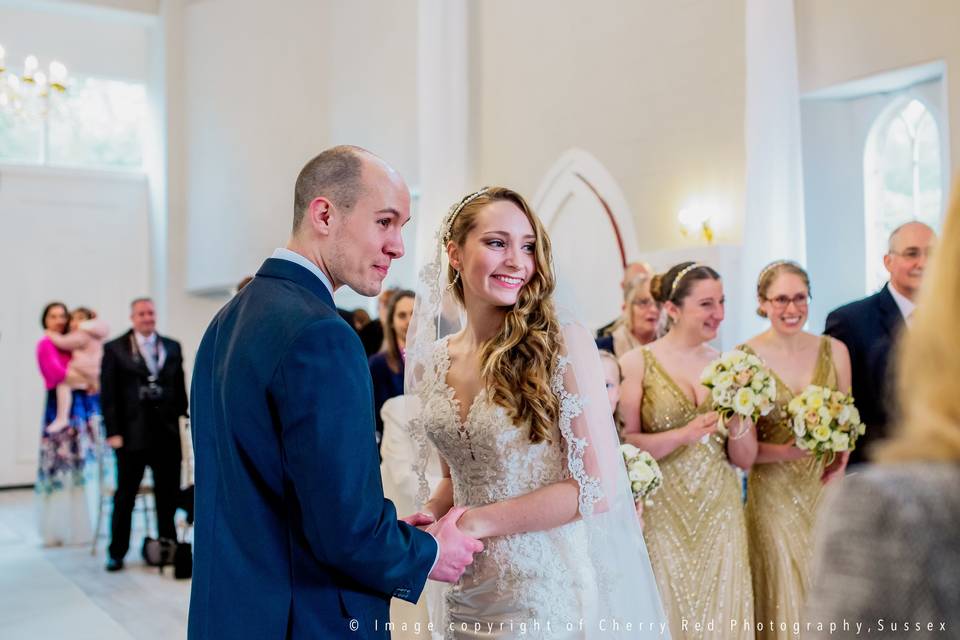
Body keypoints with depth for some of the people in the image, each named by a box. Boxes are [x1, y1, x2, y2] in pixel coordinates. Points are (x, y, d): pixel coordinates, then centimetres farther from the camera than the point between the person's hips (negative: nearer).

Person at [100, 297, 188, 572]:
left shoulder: (172, 347, 10)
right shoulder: (114, 349, 1)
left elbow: (180, 389, 11)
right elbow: (108, 394, -2)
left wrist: (182, 420, 4)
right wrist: (113, 432, -8)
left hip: (167, 433, 3)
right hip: (131, 433, -3)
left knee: (169, 495, 7)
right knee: (125, 496, 5)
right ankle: (116, 553, 15)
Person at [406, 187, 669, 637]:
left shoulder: (564, 343, -14)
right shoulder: (430, 363, 1)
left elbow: (599, 487, -17)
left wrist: (473, 523, -18)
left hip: (550, 593, -5)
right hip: (468, 598, 5)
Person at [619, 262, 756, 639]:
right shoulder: (638, 363, -7)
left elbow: (745, 459, 6)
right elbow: (625, 443, -11)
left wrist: (737, 421, -12)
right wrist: (682, 435, -21)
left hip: (719, 516, 4)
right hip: (662, 516, -3)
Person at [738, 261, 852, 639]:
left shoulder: (834, 351, 2)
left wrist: (840, 463, -8)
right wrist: (785, 453, -20)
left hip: (826, 490, 3)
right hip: (773, 494, -2)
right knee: (782, 597, 4)